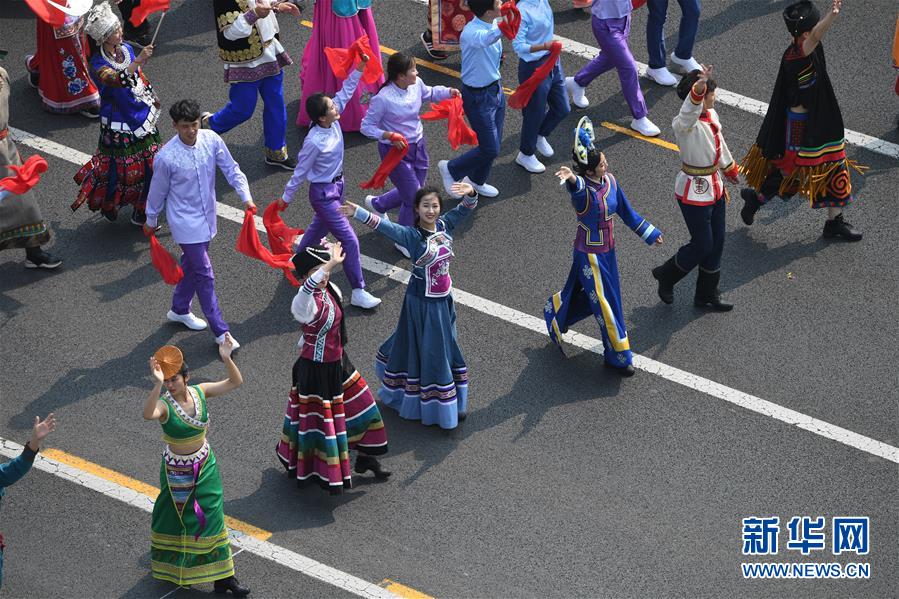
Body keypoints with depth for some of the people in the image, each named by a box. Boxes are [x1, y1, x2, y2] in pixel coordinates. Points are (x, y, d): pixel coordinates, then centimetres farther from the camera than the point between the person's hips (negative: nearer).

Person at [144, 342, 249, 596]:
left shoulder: (200, 392, -12)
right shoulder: (164, 404, -26)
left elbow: (235, 382, -11)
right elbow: (147, 414, -50)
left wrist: (227, 359, -28)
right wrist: (157, 384, -61)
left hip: (205, 466, 4)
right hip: (177, 470, -4)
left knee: (212, 518, 8)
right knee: (174, 518, 15)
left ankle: (223, 576, 16)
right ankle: (170, 567, 40)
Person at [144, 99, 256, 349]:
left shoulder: (211, 140, -13)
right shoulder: (166, 157, -24)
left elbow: (231, 169, -3)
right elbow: (158, 192, -9)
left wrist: (246, 197, -16)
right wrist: (151, 221, 5)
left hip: (207, 216, 5)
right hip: (185, 222, -5)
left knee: (192, 265, 24)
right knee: (204, 275, -4)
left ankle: (179, 310, 46)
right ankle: (221, 331, 3)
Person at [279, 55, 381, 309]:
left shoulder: (334, 122, -13)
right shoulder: (314, 142, -31)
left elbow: (345, 92, 1)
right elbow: (300, 172, -18)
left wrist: (359, 69, -8)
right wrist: (286, 198, -6)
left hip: (337, 185, 9)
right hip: (323, 193, -9)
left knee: (320, 226, 32)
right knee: (349, 240, -6)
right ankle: (358, 292, 3)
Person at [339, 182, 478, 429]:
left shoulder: (444, 225, -5)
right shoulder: (412, 235, -21)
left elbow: (466, 208, -5)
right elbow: (384, 226, -33)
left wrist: (470, 193, -29)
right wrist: (358, 212, -47)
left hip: (444, 298, 6)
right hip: (422, 301, -6)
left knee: (445, 346, 18)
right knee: (426, 350, 4)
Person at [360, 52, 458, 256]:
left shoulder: (416, 85, -8)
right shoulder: (383, 99, -27)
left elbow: (429, 93, 16)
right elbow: (366, 127, -18)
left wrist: (449, 92, -2)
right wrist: (389, 136, -31)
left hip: (417, 145, 7)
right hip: (395, 152, -7)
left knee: (412, 191, 21)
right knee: (414, 199, -1)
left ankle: (377, 204, 49)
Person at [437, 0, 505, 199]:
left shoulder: (493, 24, -5)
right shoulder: (471, 33, -32)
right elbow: (485, 40, -57)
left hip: (496, 89, 8)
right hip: (478, 97, -8)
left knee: (494, 145, 20)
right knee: (490, 149, -1)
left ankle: (477, 181, 44)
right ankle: (451, 170, 23)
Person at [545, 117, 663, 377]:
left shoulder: (610, 181, -5)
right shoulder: (583, 189, -27)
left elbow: (626, 211, 9)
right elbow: (577, 188, -54)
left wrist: (649, 233, 17)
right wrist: (571, 179, -79)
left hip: (607, 251, 7)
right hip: (590, 254, -7)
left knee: (588, 295, 24)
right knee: (606, 304, 2)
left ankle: (555, 312, 53)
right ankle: (618, 357, 18)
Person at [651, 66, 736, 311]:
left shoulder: (712, 115, 2)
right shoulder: (684, 123, -26)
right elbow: (690, 110, -51)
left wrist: (730, 170, 34)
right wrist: (699, 86, -70)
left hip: (715, 187, 9)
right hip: (694, 192, -8)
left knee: (717, 243, 15)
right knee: (702, 245, 1)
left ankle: (707, 295, 30)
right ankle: (666, 276, 27)